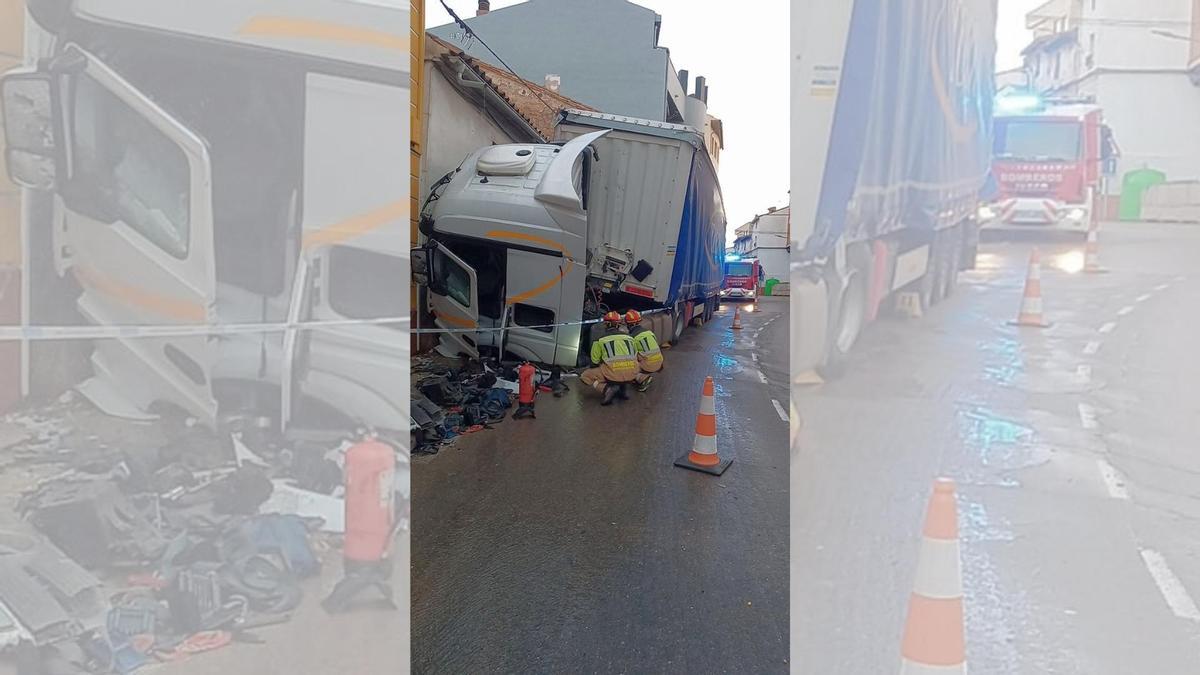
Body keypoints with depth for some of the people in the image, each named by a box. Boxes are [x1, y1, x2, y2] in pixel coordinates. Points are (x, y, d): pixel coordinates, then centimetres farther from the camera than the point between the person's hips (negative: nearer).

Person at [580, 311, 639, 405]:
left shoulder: (600, 339, 7)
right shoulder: (629, 337, 17)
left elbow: (594, 363, 12)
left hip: (613, 374, -4)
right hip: (631, 375, 4)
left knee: (584, 376, 16)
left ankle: (607, 389, -6)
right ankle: (622, 387, 18)